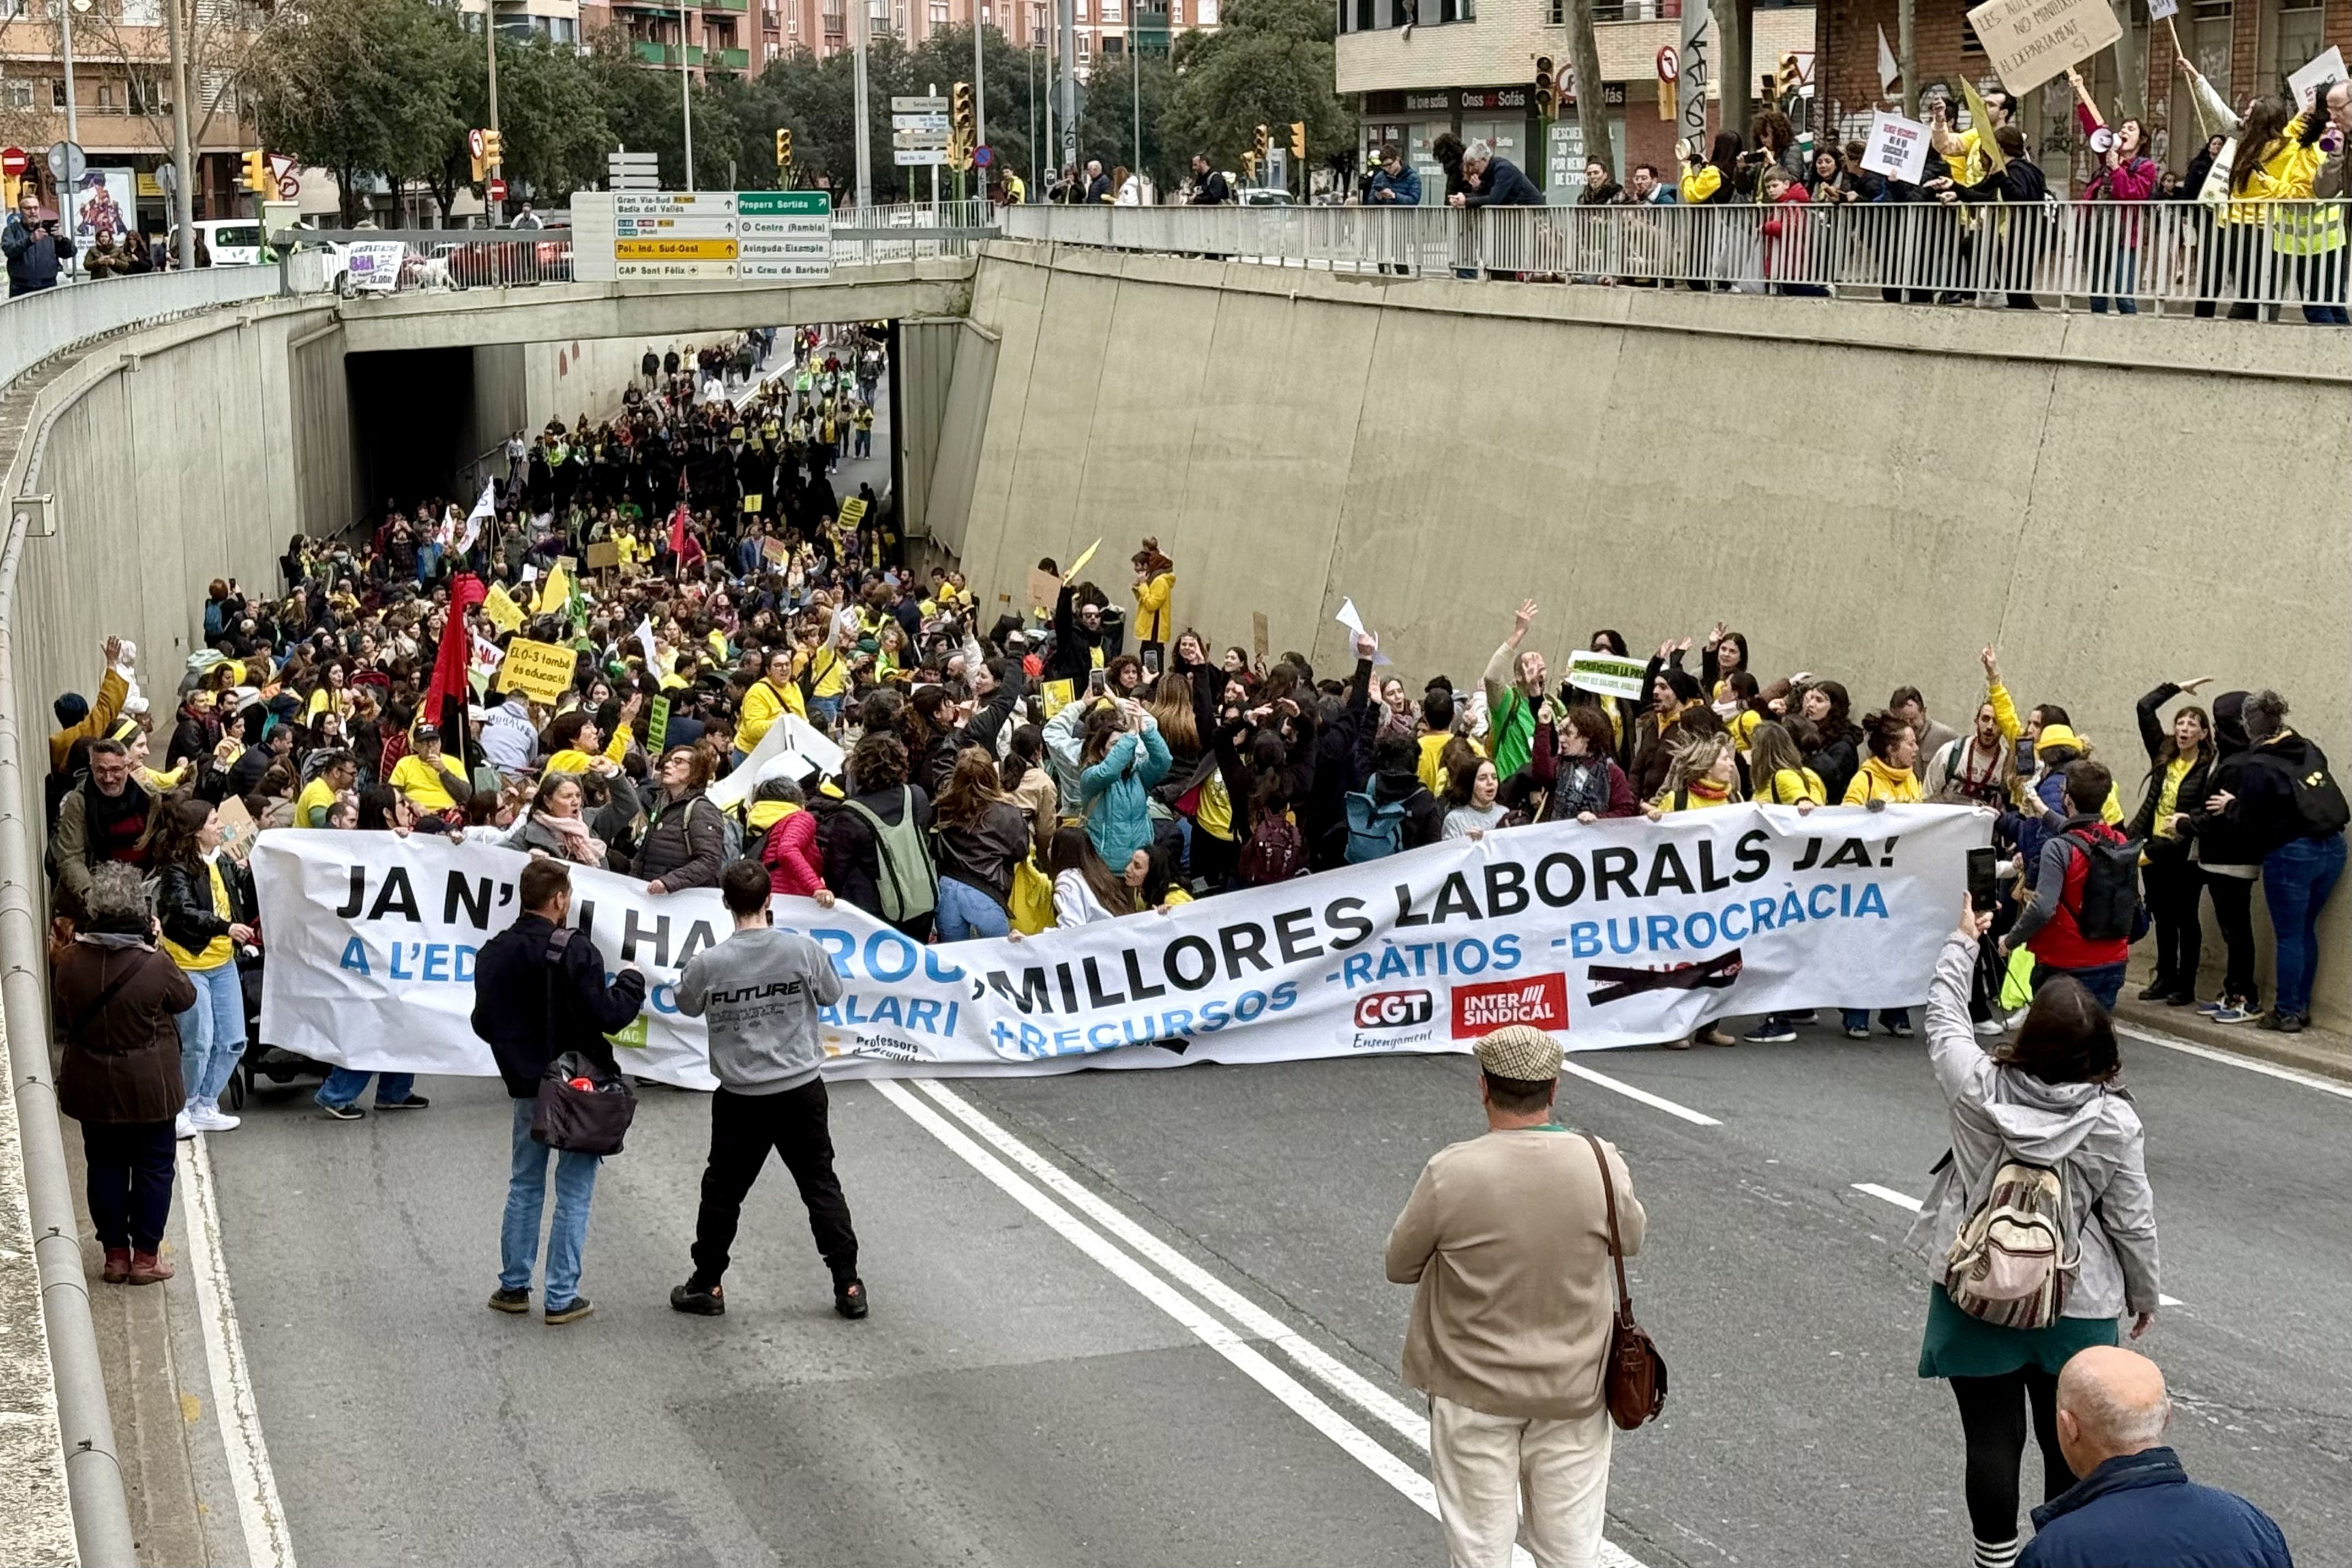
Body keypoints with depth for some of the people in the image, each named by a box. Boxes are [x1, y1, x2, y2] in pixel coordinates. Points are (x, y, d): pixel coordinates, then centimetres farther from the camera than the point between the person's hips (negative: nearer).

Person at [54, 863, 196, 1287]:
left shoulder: (68, 961, -12)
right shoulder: (155, 964, -22)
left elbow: (61, 1016, 3)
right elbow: (186, 997, -2)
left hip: (92, 1087, 3)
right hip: (150, 1087, -3)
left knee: (105, 1165, 16)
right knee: (153, 1166, 12)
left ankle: (116, 1254, 23)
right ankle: (146, 1256, 17)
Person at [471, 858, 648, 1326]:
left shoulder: (492, 954, 0)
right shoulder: (574, 951, -18)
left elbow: (483, 1023, 7)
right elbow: (606, 1016, -19)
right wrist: (632, 981, -2)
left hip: (526, 1087, 5)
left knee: (524, 1186, 18)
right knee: (574, 1193, 3)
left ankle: (514, 1287, 21)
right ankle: (562, 1298, 4)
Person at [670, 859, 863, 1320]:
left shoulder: (708, 964, -13)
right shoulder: (802, 950, -12)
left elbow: (688, 1005, 6)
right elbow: (832, 993, 5)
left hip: (740, 1098, -1)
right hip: (802, 1091, 1)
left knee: (722, 1190, 14)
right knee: (822, 1187, 10)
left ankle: (707, 1286, 24)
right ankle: (848, 1287, 11)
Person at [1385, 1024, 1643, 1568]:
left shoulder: (1450, 1175, -21)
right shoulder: (1601, 1164, -14)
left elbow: (1400, 1266, -6)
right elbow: (1630, 1239, 6)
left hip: (1473, 1390, -2)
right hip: (1574, 1389, 2)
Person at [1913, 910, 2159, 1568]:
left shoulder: (1978, 1089, -14)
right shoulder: (2114, 1120, -15)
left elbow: (1943, 1013, 5)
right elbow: (2132, 1221, -7)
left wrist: (1964, 940, 20)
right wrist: (2144, 1294, 10)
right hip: (2076, 1308, 0)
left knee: (1993, 1441, 7)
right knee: (2069, 1445, 13)